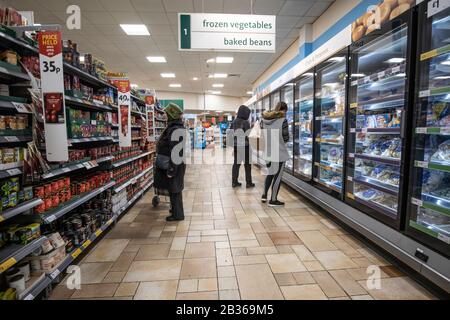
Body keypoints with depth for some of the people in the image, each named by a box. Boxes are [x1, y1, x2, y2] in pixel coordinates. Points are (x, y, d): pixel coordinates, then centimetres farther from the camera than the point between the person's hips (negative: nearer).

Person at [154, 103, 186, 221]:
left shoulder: (175, 130, -23)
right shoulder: (176, 128, 11)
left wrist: (171, 170, -23)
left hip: (174, 166, -10)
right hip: (174, 165, 10)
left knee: (174, 189, 2)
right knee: (174, 189, 21)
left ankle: (177, 214, 14)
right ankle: (175, 209, 37)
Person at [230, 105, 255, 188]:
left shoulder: (234, 122, 3)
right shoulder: (245, 122, -14)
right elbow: (248, 135, -17)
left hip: (236, 146, 6)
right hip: (245, 146, -5)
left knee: (236, 163, 12)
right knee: (247, 164, 6)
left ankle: (234, 182, 16)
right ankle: (249, 183, 12)